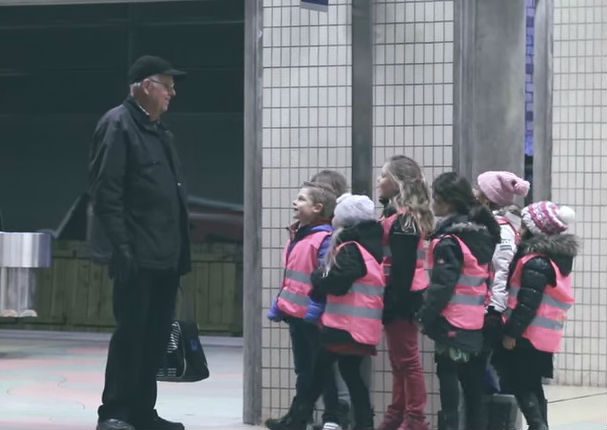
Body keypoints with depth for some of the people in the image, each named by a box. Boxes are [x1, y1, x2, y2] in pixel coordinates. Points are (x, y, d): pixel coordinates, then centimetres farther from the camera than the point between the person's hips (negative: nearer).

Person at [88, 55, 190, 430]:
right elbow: (105, 191, -14)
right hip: (138, 256, -8)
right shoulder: (118, 124, -7)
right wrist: (122, 248, -20)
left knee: (156, 336, 9)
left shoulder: (160, 131, 18)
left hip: (165, 256, 8)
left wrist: (180, 251, 13)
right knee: (131, 332, -6)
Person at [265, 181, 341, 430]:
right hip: (295, 314, 9)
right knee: (303, 368, 16)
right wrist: (278, 306, 18)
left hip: (313, 317, -9)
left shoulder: (325, 239, -15)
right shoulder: (296, 237, 15)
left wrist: (316, 309, -25)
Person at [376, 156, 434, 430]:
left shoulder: (402, 220, -16)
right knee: (399, 360, 15)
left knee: (407, 359, -4)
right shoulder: (397, 215, 14)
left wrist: (394, 303, -22)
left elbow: (403, 267, -21)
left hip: (401, 296, -10)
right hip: (400, 296, 10)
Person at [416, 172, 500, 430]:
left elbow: (442, 285, -18)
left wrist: (426, 317, -12)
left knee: (449, 381, -4)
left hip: (452, 323, -8)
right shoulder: (483, 233, 11)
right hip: (478, 323, 8)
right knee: (474, 385, 13)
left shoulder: (449, 241, -14)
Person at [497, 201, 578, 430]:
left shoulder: (536, 263, -18)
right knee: (533, 387, 14)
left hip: (528, 336, -9)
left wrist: (511, 332, -18)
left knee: (522, 387, -4)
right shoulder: (557, 258, 11)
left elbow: (527, 303, -21)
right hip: (545, 336, 9)